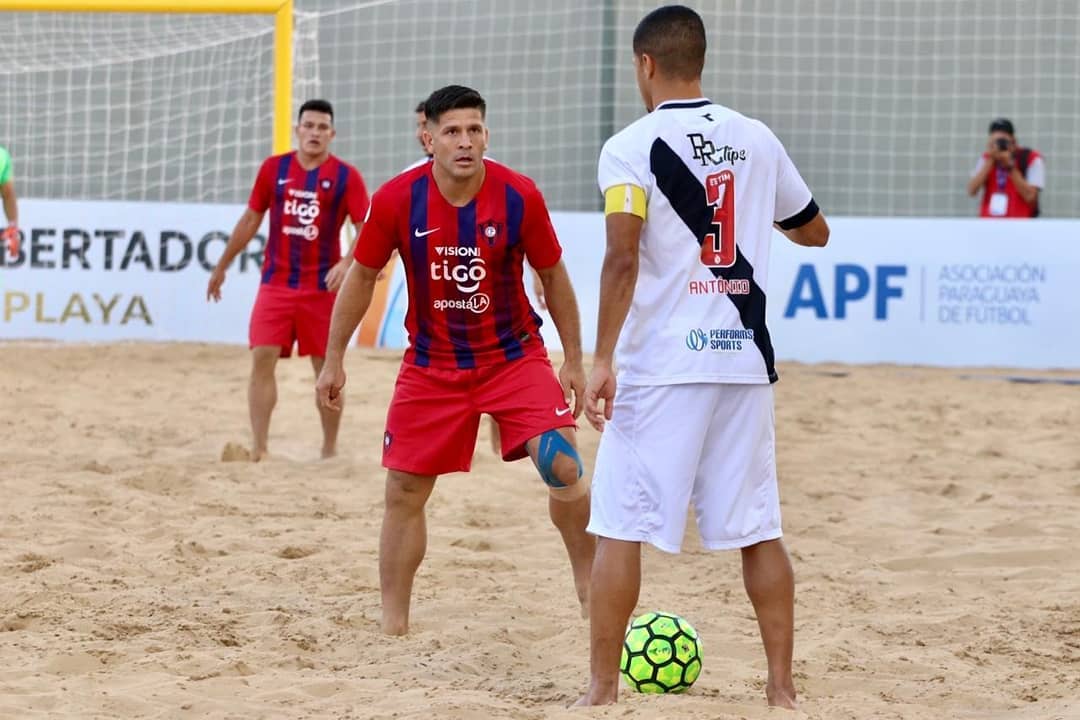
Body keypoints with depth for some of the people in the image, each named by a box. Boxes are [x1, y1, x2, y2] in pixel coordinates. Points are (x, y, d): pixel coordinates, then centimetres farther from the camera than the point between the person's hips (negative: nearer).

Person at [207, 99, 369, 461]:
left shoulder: (346, 176, -3)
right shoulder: (274, 168, 5)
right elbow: (250, 220, 15)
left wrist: (347, 262, -26)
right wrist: (222, 266, 19)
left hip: (322, 286, -2)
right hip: (276, 282, 2)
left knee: (327, 366, 5)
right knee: (262, 358, -9)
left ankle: (330, 449, 16)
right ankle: (258, 449, -7)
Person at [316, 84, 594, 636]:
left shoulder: (519, 197, -14)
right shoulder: (396, 200, -13)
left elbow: (553, 277, 0)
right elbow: (361, 278, 2)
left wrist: (574, 361, 2)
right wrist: (333, 360, 3)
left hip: (514, 356, -1)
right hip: (431, 365, 1)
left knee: (562, 468, -17)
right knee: (404, 491, 0)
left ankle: (588, 585, 4)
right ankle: (393, 624, 11)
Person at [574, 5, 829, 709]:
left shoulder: (631, 148, -6)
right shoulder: (758, 140, 9)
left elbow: (623, 258, -17)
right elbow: (815, 231, 23)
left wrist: (603, 359, -16)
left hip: (659, 363, -4)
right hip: (744, 360, 4)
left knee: (620, 526, 2)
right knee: (758, 529, 10)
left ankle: (603, 688, 4)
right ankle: (783, 688, 10)